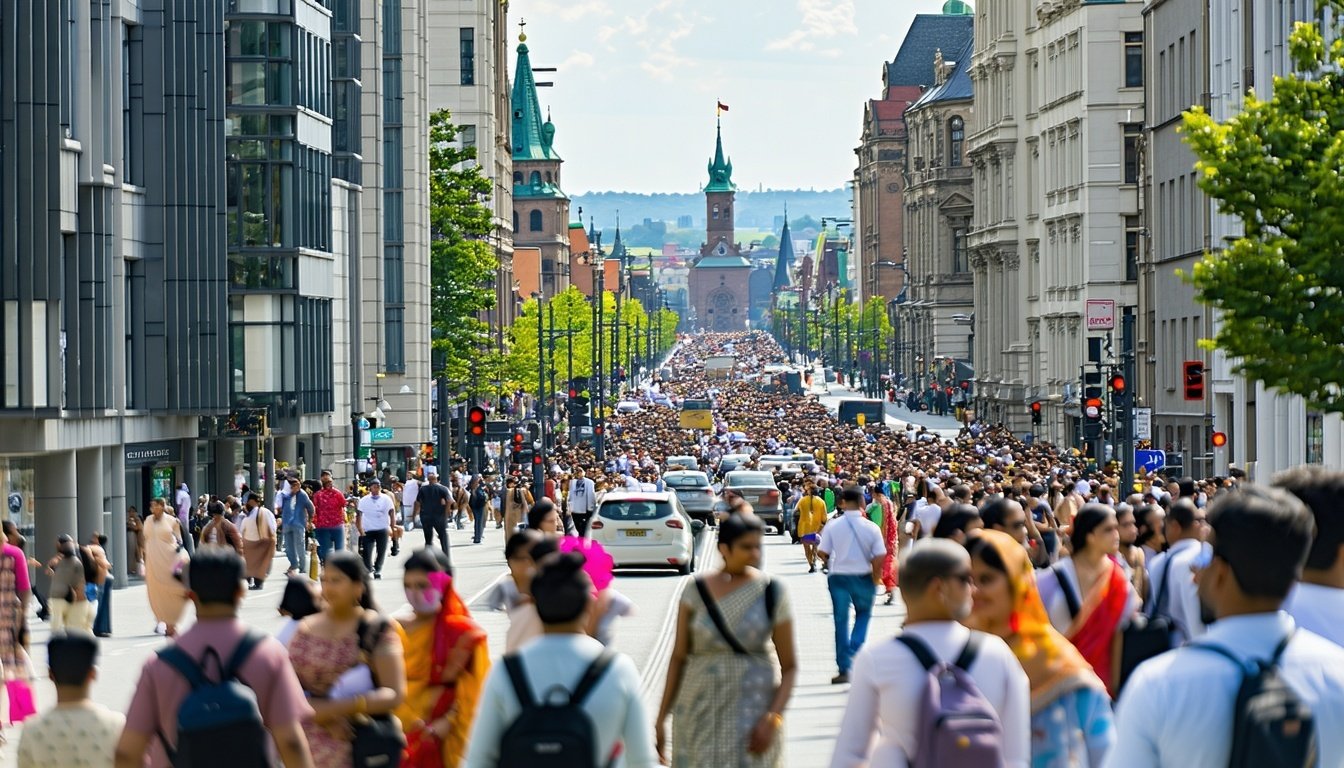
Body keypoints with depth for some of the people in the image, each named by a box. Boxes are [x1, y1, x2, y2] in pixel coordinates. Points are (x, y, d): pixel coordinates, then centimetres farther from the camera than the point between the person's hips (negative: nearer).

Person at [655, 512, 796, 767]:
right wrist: (661, 718, 2)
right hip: (700, 714, 1)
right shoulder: (696, 592, 0)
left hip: (753, 711, -1)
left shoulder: (772, 593, -2)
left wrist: (773, 719, -13)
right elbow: (678, 657, 5)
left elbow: (789, 666, 0)